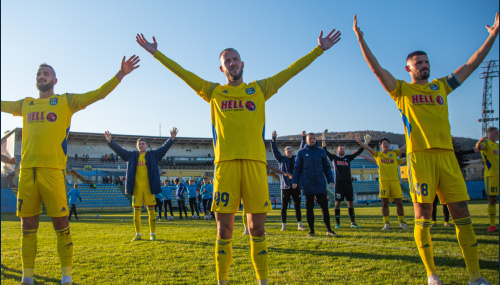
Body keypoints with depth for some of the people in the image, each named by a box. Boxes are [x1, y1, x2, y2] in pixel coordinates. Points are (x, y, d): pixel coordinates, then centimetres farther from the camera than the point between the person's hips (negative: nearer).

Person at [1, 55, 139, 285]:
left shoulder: (65, 101, 8)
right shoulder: (26, 104, 20)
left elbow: (97, 94, 0)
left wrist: (120, 75, -12)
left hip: (53, 169, -4)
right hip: (27, 169, 4)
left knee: (61, 224, -3)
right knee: (28, 225, 8)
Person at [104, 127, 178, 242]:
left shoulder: (152, 155, 9)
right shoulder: (131, 155, 13)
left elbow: (164, 148, 2)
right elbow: (119, 149, 9)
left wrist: (172, 138, -10)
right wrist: (110, 141, -3)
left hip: (149, 187, -1)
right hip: (136, 188, 2)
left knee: (151, 211, -1)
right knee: (136, 212, 4)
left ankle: (152, 234, 7)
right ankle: (138, 234, 14)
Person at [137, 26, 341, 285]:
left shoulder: (259, 89, 17)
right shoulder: (214, 92, 16)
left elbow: (291, 70, 16)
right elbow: (182, 72, 17)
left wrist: (319, 49, 15)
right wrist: (156, 53, 15)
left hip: (255, 162, 1)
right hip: (225, 163, 0)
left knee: (257, 227, 4)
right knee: (224, 229, 2)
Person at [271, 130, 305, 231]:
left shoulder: (296, 158, 14)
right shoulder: (282, 159, 7)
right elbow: (275, 150, -2)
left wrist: (304, 139, 12)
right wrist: (274, 139, -11)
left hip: (296, 186, 2)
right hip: (285, 186, -2)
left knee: (297, 206, 5)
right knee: (284, 206, 1)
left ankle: (300, 225, 11)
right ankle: (283, 225, 8)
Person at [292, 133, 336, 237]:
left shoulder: (321, 152, 10)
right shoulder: (301, 153, 6)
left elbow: (327, 167, 13)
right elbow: (297, 168, 7)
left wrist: (330, 180, 5)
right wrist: (294, 181, -3)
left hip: (320, 184, 1)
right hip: (308, 185, -1)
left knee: (324, 207, 1)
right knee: (309, 208, 4)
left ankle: (329, 229, 10)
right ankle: (311, 230, 12)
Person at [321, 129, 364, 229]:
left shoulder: (348, 158, 14)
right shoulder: (334, 157, 8)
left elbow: (358, 152, 13)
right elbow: (325, 151, 1)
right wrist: (323, 139, -5)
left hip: (348, 183, 3)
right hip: (339, 183, -2)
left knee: (350, 202, 3)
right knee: (337, 202, -3)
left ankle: (353, 222, 9)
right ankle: (337, 223, 2)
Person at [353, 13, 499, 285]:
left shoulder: (441, 86, 20)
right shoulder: (402, 90, 10)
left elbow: (471, 64, 24)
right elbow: (376, 68, 0)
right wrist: (360, 37, -7)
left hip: (447, 155, 4)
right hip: (420, 155, -3)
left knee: (461, 212, 1)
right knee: (423, 214, -2)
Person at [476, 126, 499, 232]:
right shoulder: (486, 142, -1)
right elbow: (479, 147, -25)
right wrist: (479, 142, -48)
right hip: (491, 175, -6)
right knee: (492, 200, -3)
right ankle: (492, 224, 2)